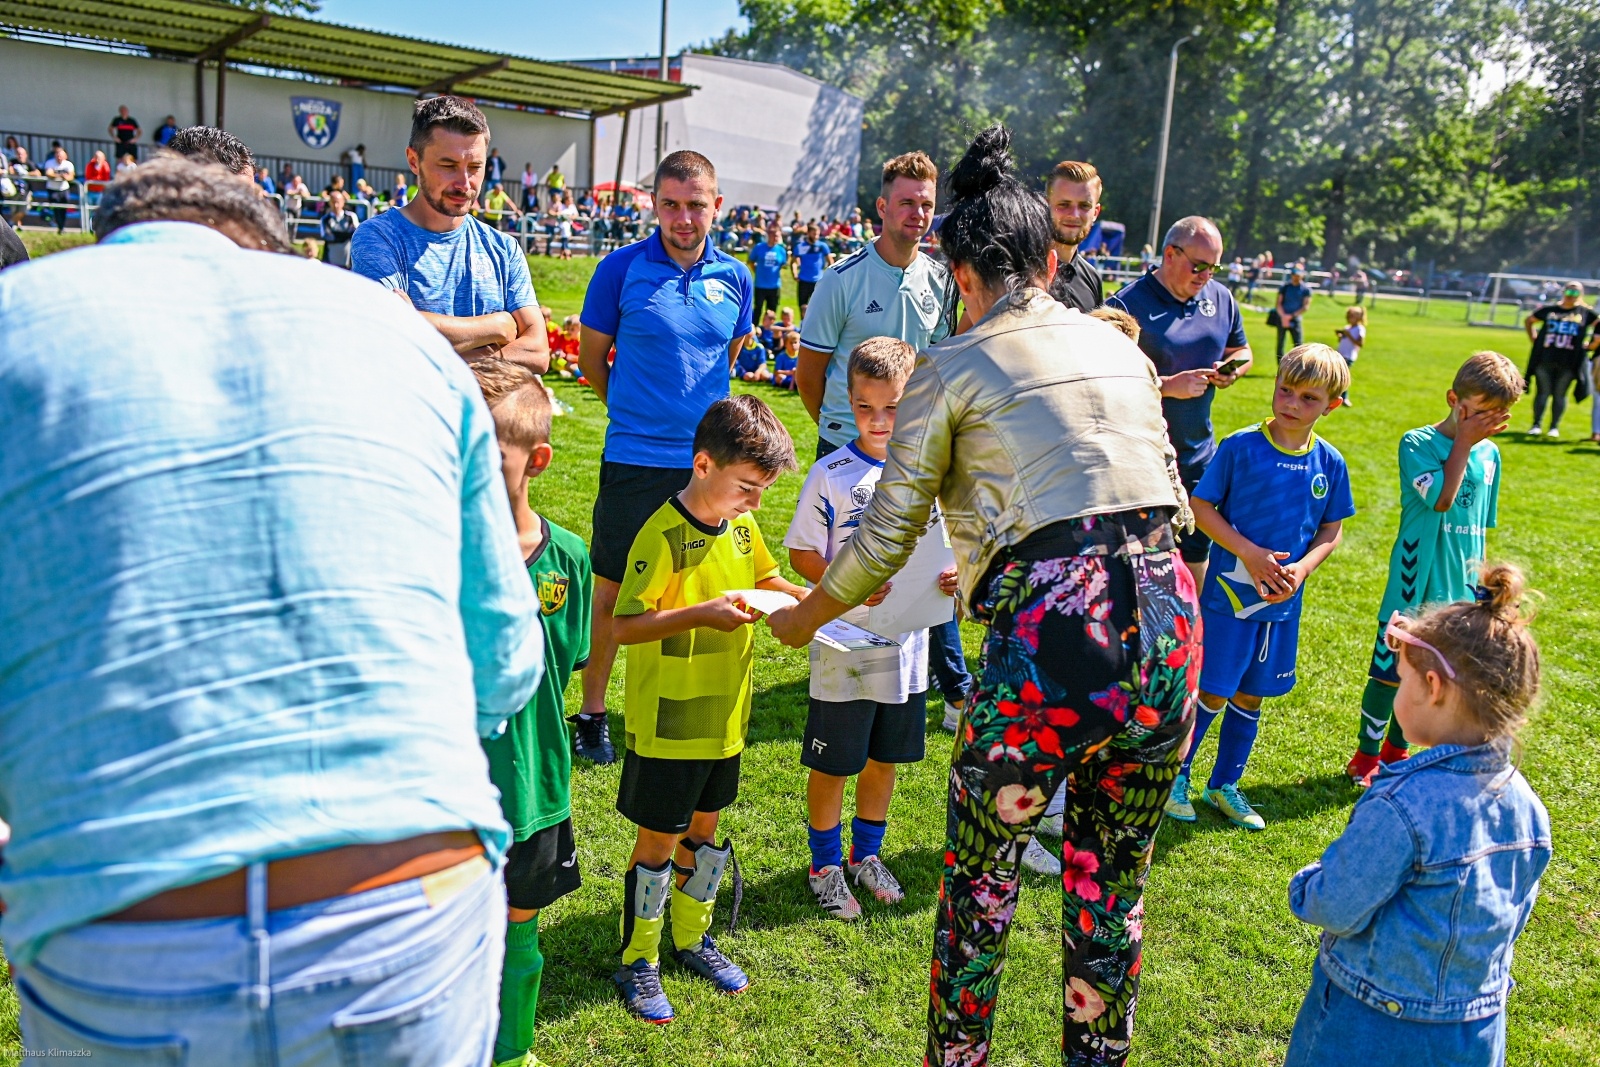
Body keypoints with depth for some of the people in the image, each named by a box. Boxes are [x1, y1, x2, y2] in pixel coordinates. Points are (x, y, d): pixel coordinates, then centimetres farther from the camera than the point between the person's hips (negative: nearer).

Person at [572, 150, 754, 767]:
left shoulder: (735, 278, 3)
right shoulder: (621, 270, -6)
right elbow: (591, 359, 4)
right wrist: (636, 411, 11)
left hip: (707, 460, 3)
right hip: (634, 461, -3)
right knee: (613, 589, 5)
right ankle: (592, 715, 20)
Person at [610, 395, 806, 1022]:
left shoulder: (740, 524, 2)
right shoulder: (663, 535, -21)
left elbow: (766, 580, 18)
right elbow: (624, 627, -23)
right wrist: (702, 614, -32)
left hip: (724, 717, 7)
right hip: (668, 725, -7)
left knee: (704, 828, 20)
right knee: (659, 840, 7)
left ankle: (691, 938, 38)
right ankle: (639, 962, 24)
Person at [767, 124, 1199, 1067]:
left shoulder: (951, 370, 2)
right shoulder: (1120, 346, 16)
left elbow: (885, 538, 4)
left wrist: (803, 618, 20)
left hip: (1050, 636, -5)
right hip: (1169, 620, 5)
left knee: (979, 881, 16)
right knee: (1113, 885, 21)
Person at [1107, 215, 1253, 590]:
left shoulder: (1220, 298, 7)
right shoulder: (1128, 304, -13)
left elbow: (1241, 350, 22)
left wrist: (1232, 369, -1)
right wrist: (1169, 386, -23)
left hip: (1198, 457, 6)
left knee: (1196, 553, 15)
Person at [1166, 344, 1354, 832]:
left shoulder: (1330, 463, -1)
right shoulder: (1241, 446, -13)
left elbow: (1331, 532, 7)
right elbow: (1200, 505, -9)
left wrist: (1300, 570, -11)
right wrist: (1251, 554, -17)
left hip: (1284, 600, 4)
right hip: (1229, 591, -4)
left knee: (1250, 695, 15)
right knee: (1212, 693, 2)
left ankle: (1224, 785, 31)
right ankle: (1175, 774, 23)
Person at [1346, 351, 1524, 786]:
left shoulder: (1489, 453, 7)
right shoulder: (1417, 443, -9)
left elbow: (1481, 525, 15)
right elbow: (1441, 498, -24)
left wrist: (1478, 580, 15)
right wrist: (1464, 442, -18)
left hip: (1458, 590, 5)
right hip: (1414, 587, -5)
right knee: (1389, 675, 3)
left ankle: (1396, 750, 32)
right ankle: (1366, 755, 20)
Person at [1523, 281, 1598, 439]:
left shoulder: (1586, 313, 6)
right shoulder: (1549, 310, 9)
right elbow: (1528, 321, 20)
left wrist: (1590, 344, 5)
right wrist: (1533, 339, 10)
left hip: (1568, 362, -1)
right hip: (1545, 359, 1)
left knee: (1559, 394, 4)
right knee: (1542, 392, 3)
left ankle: (1554, 427, 11)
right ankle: (1536, 425, 7)